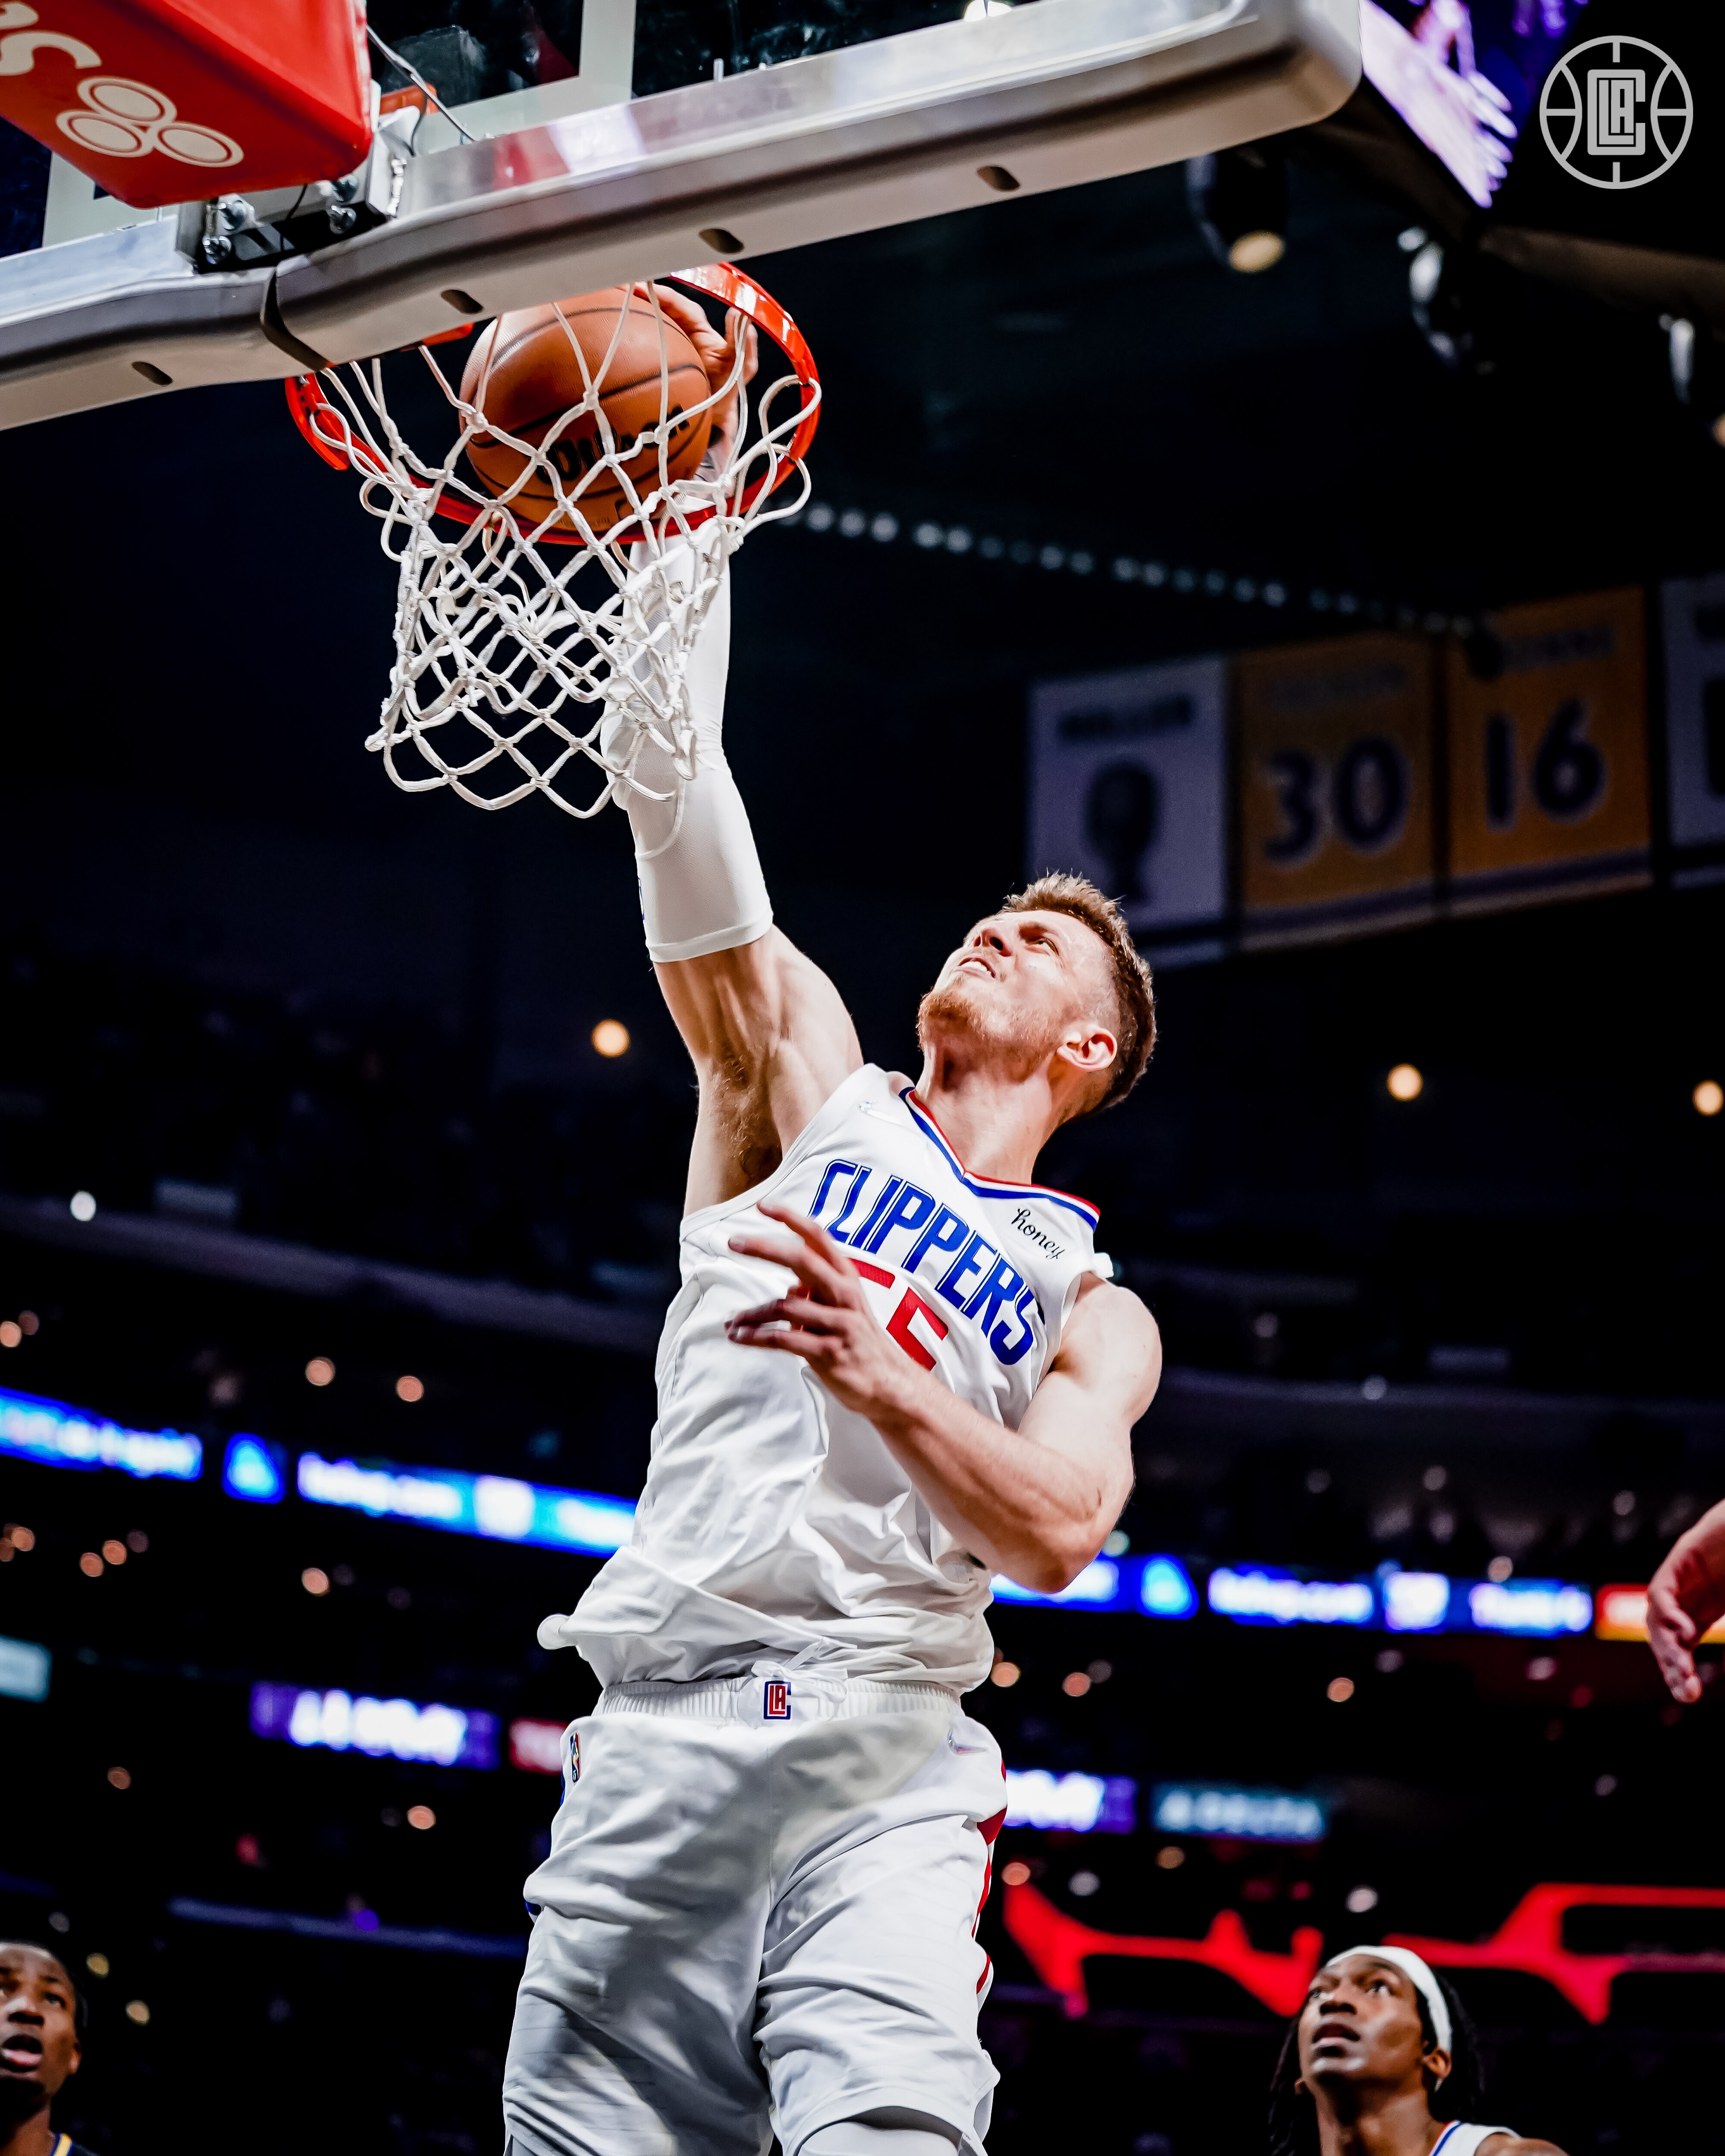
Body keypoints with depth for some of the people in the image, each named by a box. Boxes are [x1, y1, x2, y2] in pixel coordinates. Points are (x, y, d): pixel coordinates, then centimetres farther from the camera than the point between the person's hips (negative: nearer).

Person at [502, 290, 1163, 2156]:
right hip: (662, 1728, 1)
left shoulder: (1093, 1311, 17)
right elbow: (681, 811, 5)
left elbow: (1061, 1528, -3)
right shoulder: (806, 1076, 18)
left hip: (888, 1757, 0)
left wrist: (883, 1374, -20)